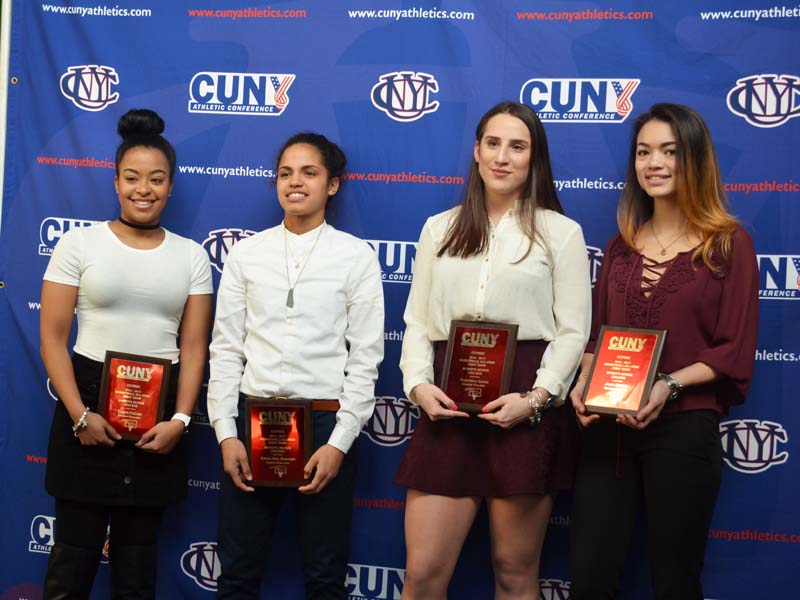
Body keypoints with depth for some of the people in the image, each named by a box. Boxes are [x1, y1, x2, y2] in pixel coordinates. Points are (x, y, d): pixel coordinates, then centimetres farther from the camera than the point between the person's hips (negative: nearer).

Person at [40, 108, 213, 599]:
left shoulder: (191, 255, 5)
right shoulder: (80, 243, -2)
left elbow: (193, 347, 3)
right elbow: (53, 338, -4)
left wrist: (180, 419, -8)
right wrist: (79, 414, -12)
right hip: (88, 399, -2)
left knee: (138, 552, 12)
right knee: (75, 548, 1)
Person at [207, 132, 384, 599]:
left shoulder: (356, 257, -1)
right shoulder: (246, 253, 5)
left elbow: (366, 358, -3)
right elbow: (226, 348, 5)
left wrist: (339, 442, -9)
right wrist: (226, 433, -3)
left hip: (326, 421, -2)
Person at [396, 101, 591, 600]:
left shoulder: (561, 233, 4)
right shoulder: (439, 229, 14)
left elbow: (573, 332, 0)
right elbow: (417, 321, 12)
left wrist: (536, 398, -14)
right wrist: (418, 384, -6)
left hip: (525, 411, -2)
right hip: (449, 409, 3)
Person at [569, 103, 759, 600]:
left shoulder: (729, 242, -3)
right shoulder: (622, 245, 12)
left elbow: (736, 352, -7)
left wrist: (669, 386, -20)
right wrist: (583, 385, -5)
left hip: (684, 429, -4)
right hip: (608, 428, 4)